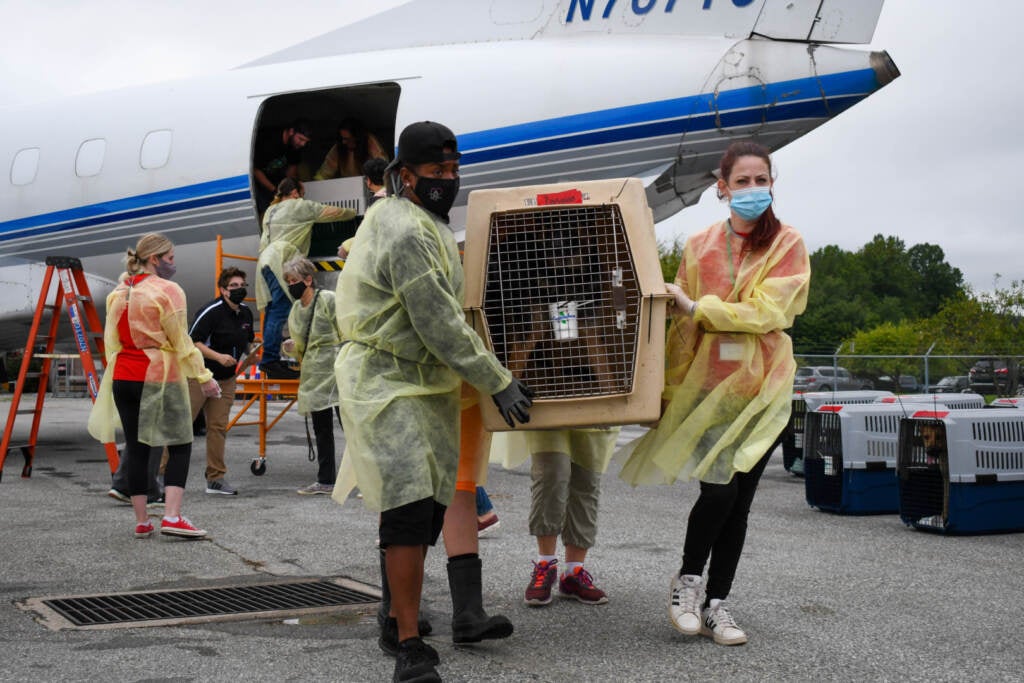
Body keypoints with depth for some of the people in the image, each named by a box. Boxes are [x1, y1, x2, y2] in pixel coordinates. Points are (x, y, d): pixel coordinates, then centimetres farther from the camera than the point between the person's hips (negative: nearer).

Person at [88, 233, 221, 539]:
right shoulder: (167, 291, -8)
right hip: (160, 377, -6)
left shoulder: (119, 293, 12)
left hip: (123, 378, 6)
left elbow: (111, 339, 16)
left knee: (136, 445, 8)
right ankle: (172, 516, -11)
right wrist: (204, 377, -5)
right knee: (180, 444, 1)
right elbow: (181, 341, -10)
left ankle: (141, 521, 10)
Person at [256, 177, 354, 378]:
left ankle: (269, 361, 4)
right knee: (280, 311, -14)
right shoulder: (300, 206, 6)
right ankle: (270, 360, -22)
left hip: (266, 260, 9)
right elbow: (331, 212, 5)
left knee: (273, 312, 7)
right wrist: (353, 213, 20)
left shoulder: (270, 211, 28)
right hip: (280, 260, -9)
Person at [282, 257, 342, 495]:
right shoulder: (296, 308, 13)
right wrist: (292, 345, 1)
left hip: (335, 371, -8)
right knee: (321, 429, 12)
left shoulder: (328, 299, -10)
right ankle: (325, 481, 21)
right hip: (313, 375, 8)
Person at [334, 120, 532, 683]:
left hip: (420, 382, 11)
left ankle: (400, 615, 29)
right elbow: (441, 326, -21)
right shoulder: (409, 235, -19)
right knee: (410, 506, -16)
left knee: (429, 504, 13)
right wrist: (499, 383, -16)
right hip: (386, 383, -11)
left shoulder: (411, 221, 14)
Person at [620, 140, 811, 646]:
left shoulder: (788, 245, 2)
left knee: (738, 499, 4)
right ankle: (688, 579, 11)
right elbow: (682, 326, 10)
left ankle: (715, 604, 16)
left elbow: (763, 312, -11)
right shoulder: (699, 247, 7)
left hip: (761, 387, 0)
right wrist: (670, 389, 8)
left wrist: (695, 306, -11)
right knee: (720, 488, -13)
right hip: (708, 383, 0)